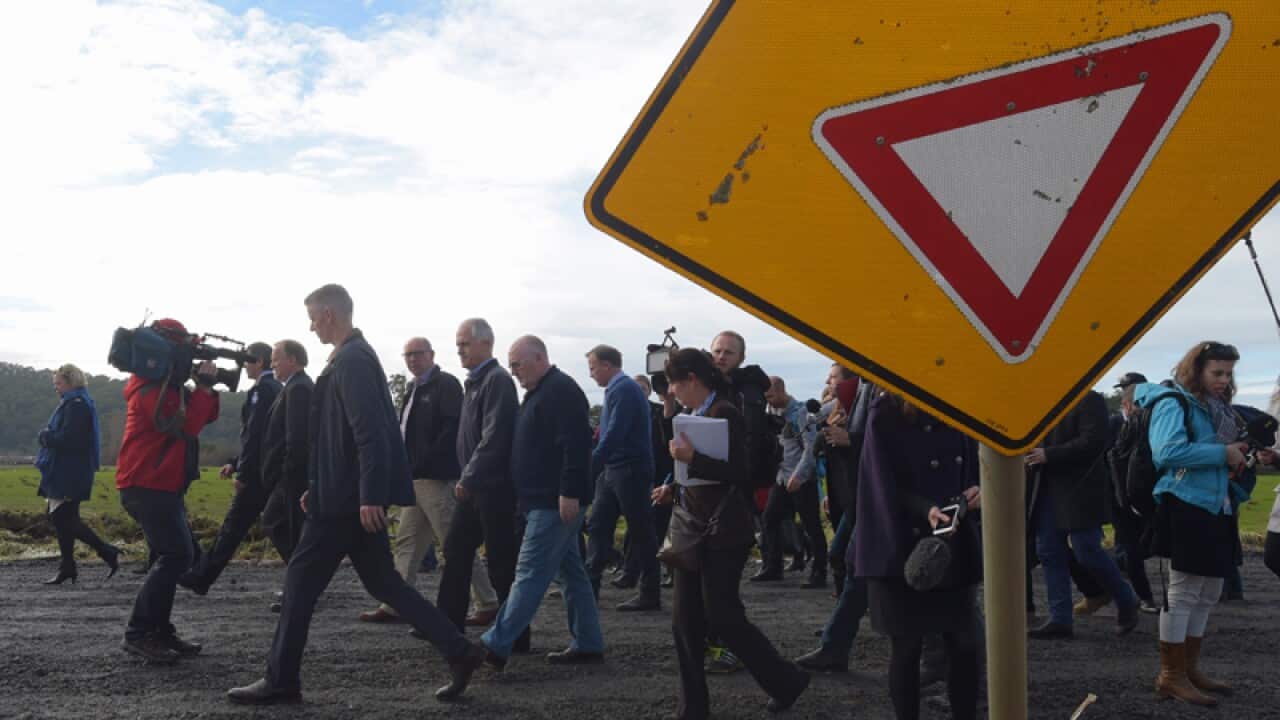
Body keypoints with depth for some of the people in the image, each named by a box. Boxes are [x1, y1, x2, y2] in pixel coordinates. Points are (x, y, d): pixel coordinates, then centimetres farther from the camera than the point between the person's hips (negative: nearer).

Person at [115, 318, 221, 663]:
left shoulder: (170, 384, 17)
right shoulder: (150, 389, -16)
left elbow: (206, 415, 16)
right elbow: (186, 425, -26)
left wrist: (206, 385, -1)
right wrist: (205, 384, -20)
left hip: (161, 486, 11)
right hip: (148, 486, -11)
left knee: (181, 554, 12)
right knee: (175, 555, -16)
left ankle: (160, 631, 14)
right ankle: (139, 633, -14)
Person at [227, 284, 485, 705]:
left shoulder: (351, 361, -15)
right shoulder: (356, 357, 17)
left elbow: (371, 434, -23)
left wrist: (371, 497, -26)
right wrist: (318, 488, 23)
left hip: (348, 499, -10)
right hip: (355, 496, 10)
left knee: (302, 580, 1)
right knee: (383, 583, 11)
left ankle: (281, 681, 12)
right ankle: (458, 652, 8)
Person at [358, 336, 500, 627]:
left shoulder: (446, 384, -10)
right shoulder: (413, 388, 17)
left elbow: (452, 429, -18)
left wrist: (422, 463, -19)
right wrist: (405, 465, 7)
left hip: (437, 478, -9)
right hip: (415, 479, 9)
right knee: (407, 543, 10)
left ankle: (488, 604, 4)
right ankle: (395, 606, 15)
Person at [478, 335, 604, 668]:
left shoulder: (561, 391, -13)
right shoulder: (540, 392, 20)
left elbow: (575, 444, -22)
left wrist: (570, 493, -25)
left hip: (555, 503, -11)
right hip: (547, 501, 11)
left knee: (530, 574, -9)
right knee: (572, 572, 12)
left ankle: (496, 646, -10)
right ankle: (588, 644, 17)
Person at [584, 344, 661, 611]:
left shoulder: (624, 390, -15)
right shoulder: (616, 389, 15)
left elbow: (614, 435, -23)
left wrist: (590, 467, -21)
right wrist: (595, 465, 16)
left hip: (630, 471, -10)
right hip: (613, 469, 10)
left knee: (641, 532, -1)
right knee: (598, 527, 8)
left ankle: (650, 595, 6)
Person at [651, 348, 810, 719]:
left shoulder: (725, 414, -12)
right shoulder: (694, 415, 12)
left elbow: (739, 472, -20)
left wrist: (692, 459, -29)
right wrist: (674, 489, 5)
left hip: (723, 532, -9)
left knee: (722, 617, -5)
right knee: (685, 620, 6)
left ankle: (786, 681, 14)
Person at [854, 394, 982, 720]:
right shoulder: (885, 415, -6)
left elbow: (974, 466, 14)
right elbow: (886, 484, -10)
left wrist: (978, 490, -9)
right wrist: (925, 510, -26)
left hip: (957, 545, 4)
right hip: (902, 547, -4)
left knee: (964, 644, 3)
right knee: (906, 647, 3)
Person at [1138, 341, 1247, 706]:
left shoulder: (1216, 408, 16)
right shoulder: (1173, 403, -11)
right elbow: (1167, 451, -27)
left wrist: (1235, 457, 5)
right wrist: (1222, 453, -22)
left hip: (1216, 509, 9)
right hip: (1187, 509, -9)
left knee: (1208, 594, 14)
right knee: (1183, 593, -5)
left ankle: (1189, 667, 24)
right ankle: (1171, 675, 3)